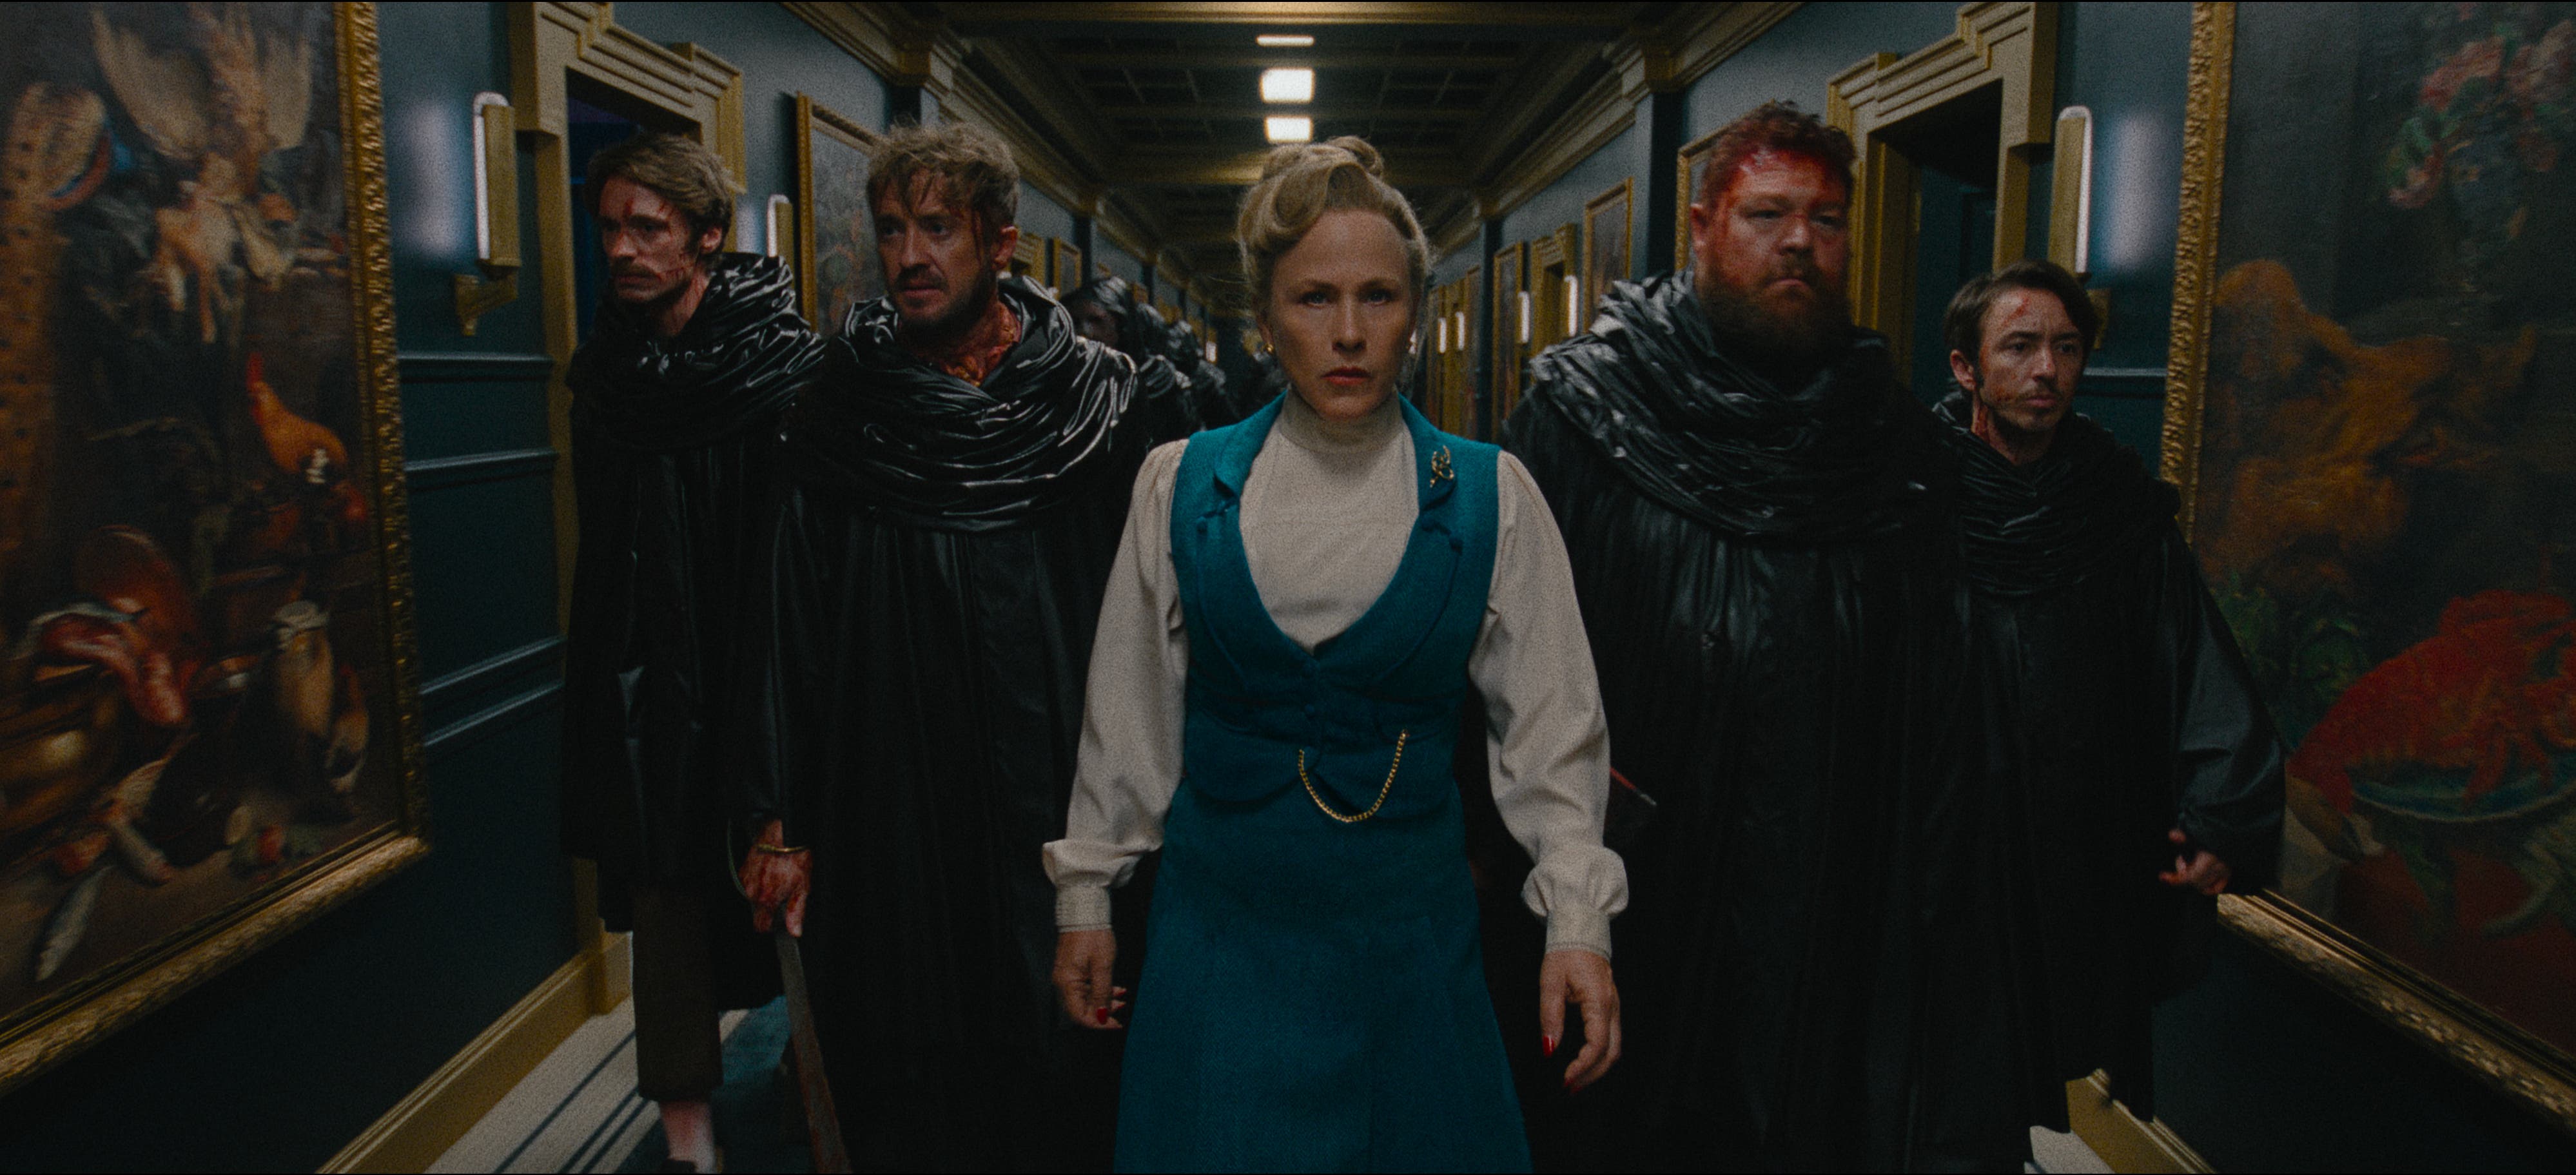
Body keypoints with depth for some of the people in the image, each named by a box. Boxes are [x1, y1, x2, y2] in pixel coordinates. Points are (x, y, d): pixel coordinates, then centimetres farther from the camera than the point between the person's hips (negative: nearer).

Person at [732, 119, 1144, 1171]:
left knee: (1060, 1074, 9)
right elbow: (786, 621, 2)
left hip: (1055, 808, -1)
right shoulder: (838, 415, 2)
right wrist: (783, 817, 1)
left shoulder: (1092, 406, -2)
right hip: (887, 809, 1)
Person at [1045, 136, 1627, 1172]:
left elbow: (1549, 727, -1)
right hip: (1220, 916, 1)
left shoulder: (1489, 496, -4)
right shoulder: (1181, 485, -1)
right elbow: (1128, 718, 5)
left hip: (1407, 923, 0)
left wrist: (1577, 924, -6)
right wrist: (1086, 899, 9)